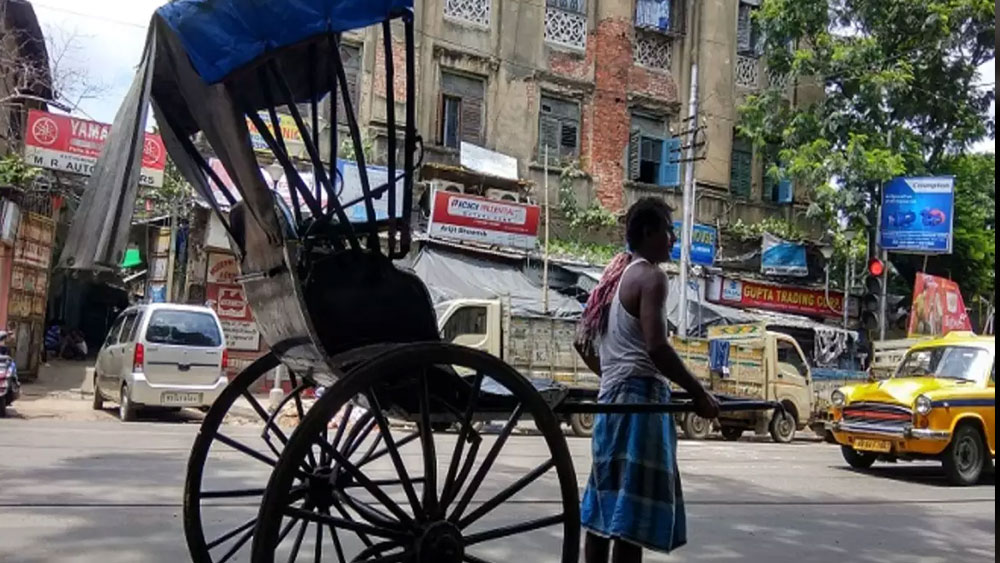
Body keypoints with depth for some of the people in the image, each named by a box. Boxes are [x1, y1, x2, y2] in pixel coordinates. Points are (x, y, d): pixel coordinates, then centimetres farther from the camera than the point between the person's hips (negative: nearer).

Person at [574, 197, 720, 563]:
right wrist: (699, 395, -14)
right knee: (631, 512, -8)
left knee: (607, 506, 13)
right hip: (640, 397, -10)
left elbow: (582, 341, 21)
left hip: (612, 396, 10)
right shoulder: (650, 276, -9)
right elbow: (656, 347, -21)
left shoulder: (615, 275, 18)